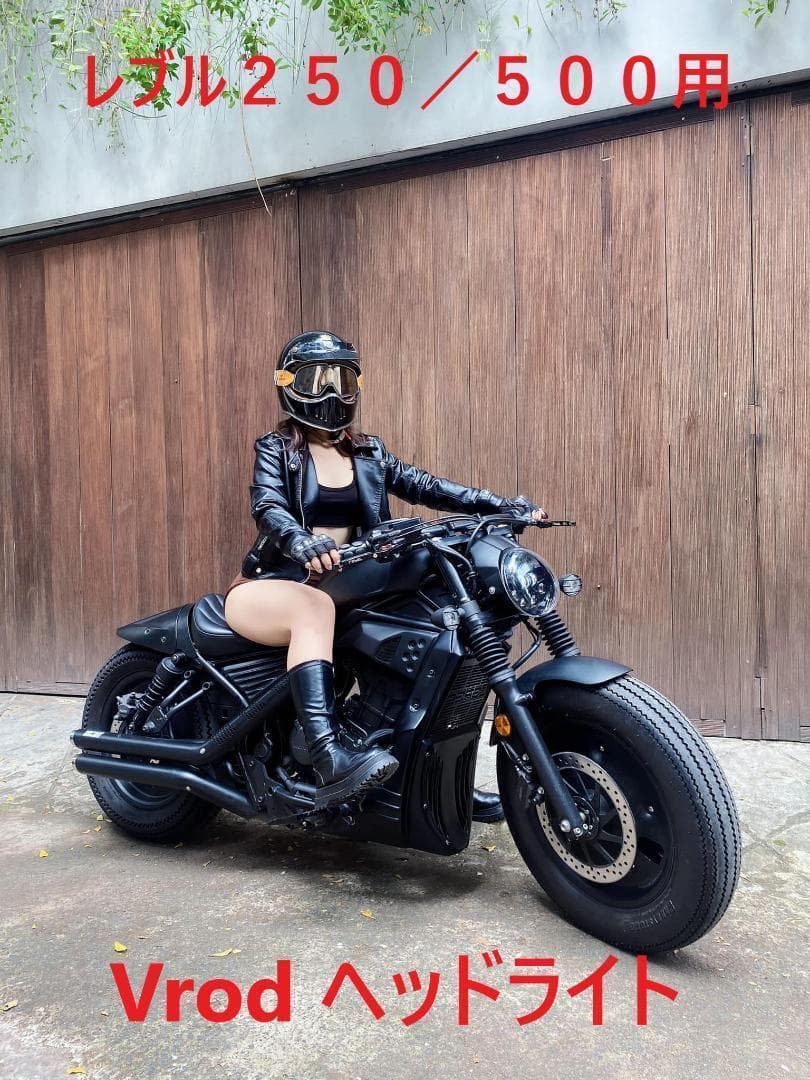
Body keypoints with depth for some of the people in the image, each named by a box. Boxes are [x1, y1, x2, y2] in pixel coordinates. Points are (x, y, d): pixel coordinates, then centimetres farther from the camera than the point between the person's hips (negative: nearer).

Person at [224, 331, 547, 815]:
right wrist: (302, 542, -43)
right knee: (315, 607, -39)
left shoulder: (368, 452, 14)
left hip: (346, 588, 5)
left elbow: (424, 485, 3)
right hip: (271, 586, -5)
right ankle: (329, 759, -51)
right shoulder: (276, 449, 0)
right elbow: (267, 508, -19)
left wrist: (502, 504, -9)